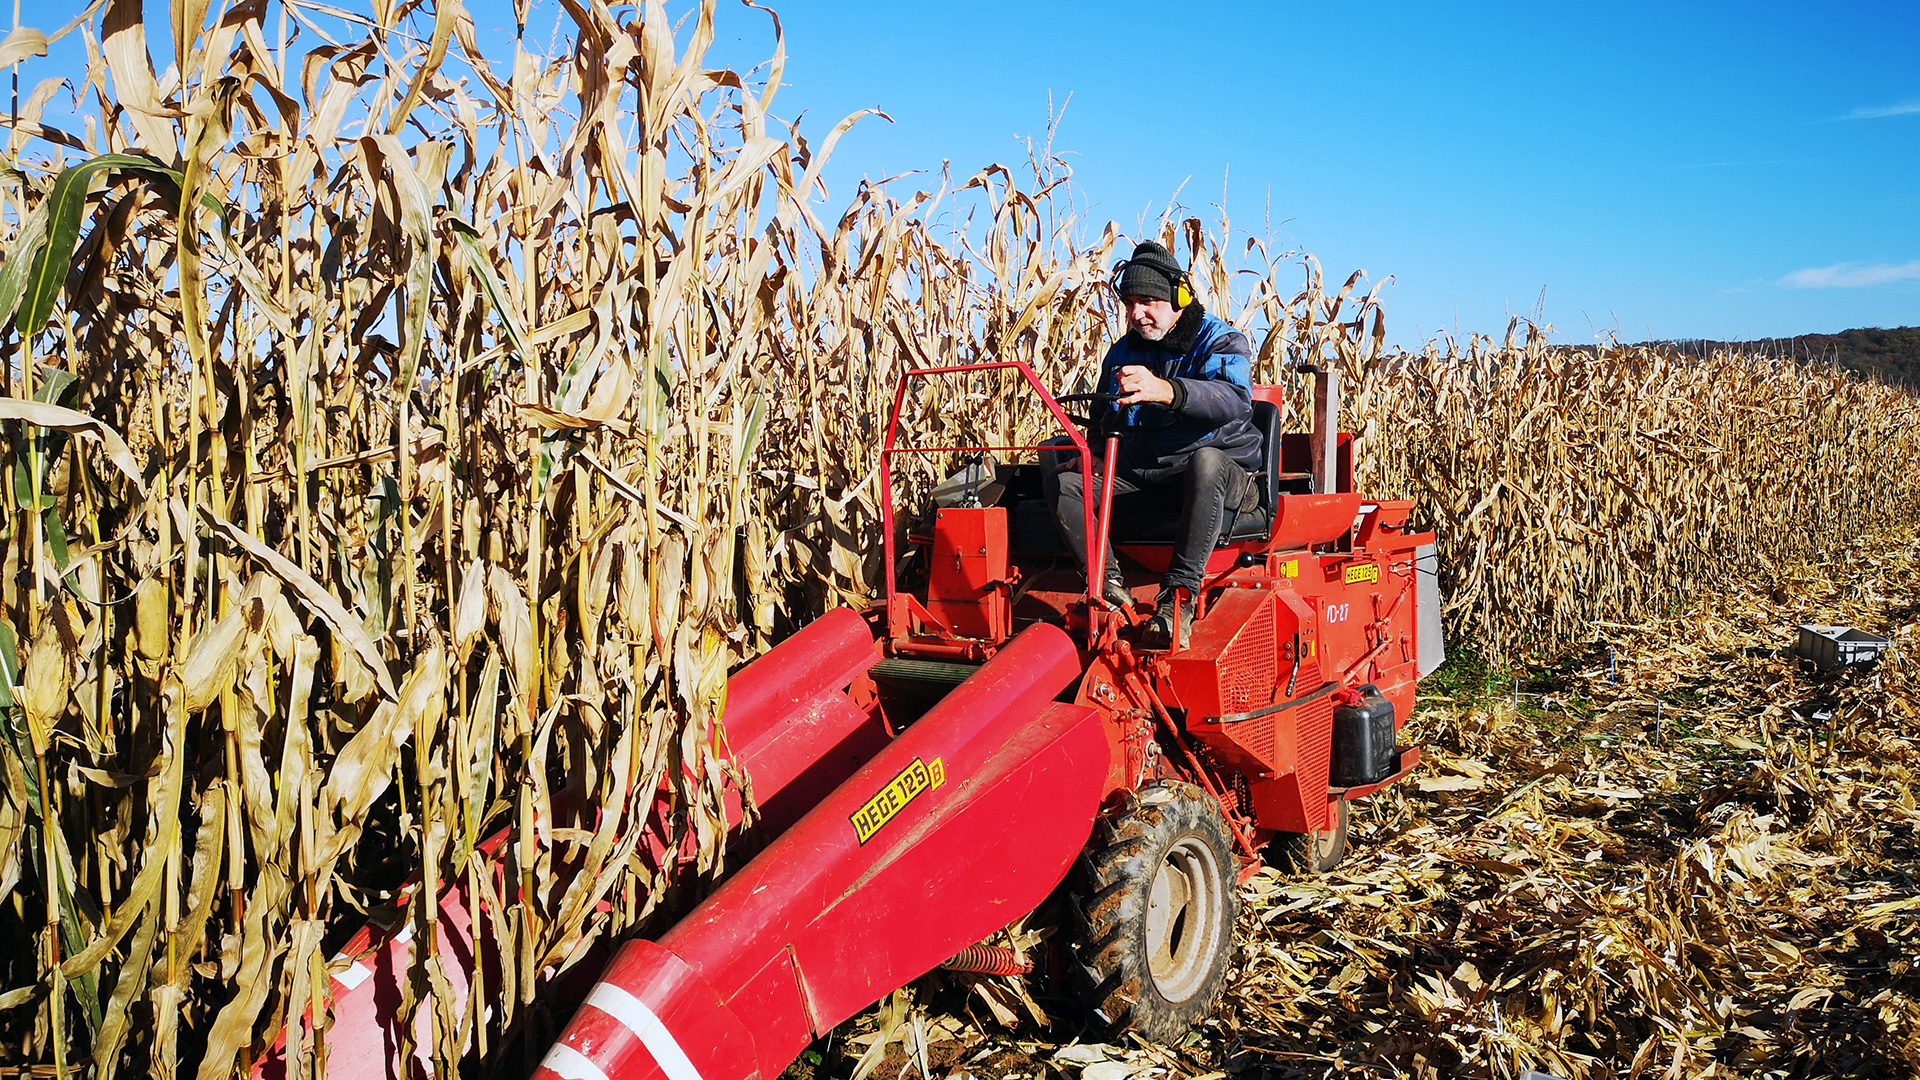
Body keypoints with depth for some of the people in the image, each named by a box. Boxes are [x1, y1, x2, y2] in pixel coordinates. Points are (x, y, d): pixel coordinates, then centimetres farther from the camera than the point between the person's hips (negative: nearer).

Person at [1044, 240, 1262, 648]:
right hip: (1141, 482, 5)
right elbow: (1105, 424, 28)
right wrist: (1087, 455, 2)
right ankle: (1110, 586, -26)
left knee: (1206, 460, -41)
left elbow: (1234, 401, -27)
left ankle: (1179, 594, -37)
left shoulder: (1221, 341, -3)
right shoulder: (1122, 354, 16)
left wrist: (1166, 391, -47)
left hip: (1223, 478, -5)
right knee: (1061, 481, -16)